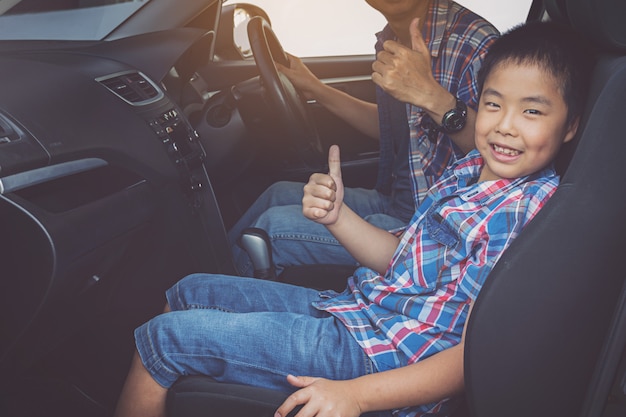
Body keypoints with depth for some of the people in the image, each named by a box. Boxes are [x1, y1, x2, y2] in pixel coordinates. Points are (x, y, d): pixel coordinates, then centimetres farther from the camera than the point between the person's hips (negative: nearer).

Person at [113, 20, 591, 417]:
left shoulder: (533, 212, -20)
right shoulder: (469, 169, 5)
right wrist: (336, 215, -6)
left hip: (382, 355, -8)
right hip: (357, 308, 8)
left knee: (166, 336, -9)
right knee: (189, 292, 14)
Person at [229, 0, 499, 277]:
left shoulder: (475, 42, -21)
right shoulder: (389, 42, 5)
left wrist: (433, 96, -39)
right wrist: (315, 90, 16)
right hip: (391, 200, 9)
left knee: (274, 226, -12)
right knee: (280, 194, 11)